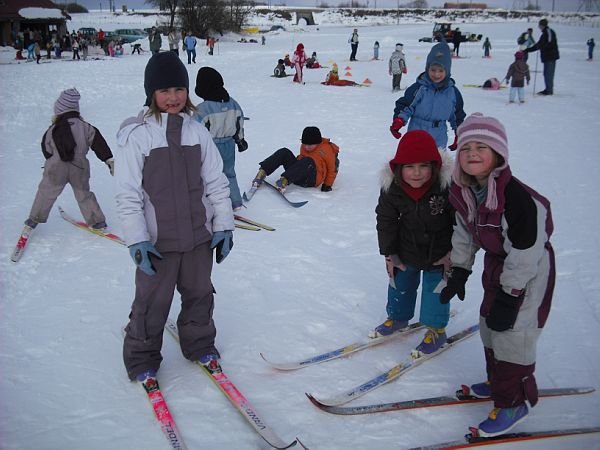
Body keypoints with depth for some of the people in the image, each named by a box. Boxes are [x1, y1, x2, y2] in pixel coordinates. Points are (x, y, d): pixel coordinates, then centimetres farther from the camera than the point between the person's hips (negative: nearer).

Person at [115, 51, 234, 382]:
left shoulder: (197, 131, 2)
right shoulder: (136, 135, -10)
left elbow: (216, 182, 5)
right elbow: (127, 195, -11)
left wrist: (223, 225, 3)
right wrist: (137, 240, -16)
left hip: (199, 236, 4)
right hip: (158, 241, -4)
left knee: (199, 294, 19)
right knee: (151, 303, 8)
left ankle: (199, 345, 42)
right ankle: (141, 359, 30)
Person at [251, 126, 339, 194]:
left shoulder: (326, 149, -5)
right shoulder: (304, 146, 14)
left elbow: (332, 168, -3)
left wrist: (328, 185, -6)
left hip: (312, 179, -6)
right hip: (298, 175, 7)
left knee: (308, 161, -38)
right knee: (284, 152, -10)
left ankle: (284, 180, -51)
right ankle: (262, 172, -26)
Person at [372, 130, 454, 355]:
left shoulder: (449, 184, -32)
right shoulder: (391, 187, -22)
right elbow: (386, 220, -7)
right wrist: (389, 253, -3)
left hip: (439, 252, -3)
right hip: (407, 250, 4)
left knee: (435, 288, 10)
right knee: (401, 283, 21)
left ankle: (436, 329, 32)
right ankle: (398, 317, 46)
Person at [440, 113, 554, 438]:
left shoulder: (516, 196, -33)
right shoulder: (462, 191, -8)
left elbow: (525, 254, -29)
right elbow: (464, 234, 7)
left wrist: (509, 297, -24)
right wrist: (459, 272, 9)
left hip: (530, 271, -8)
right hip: (496, 263, 9)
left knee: (512, 333, -5)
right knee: (490, 326, 20)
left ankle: (513, 402, 15)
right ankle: (498, 380, 42)